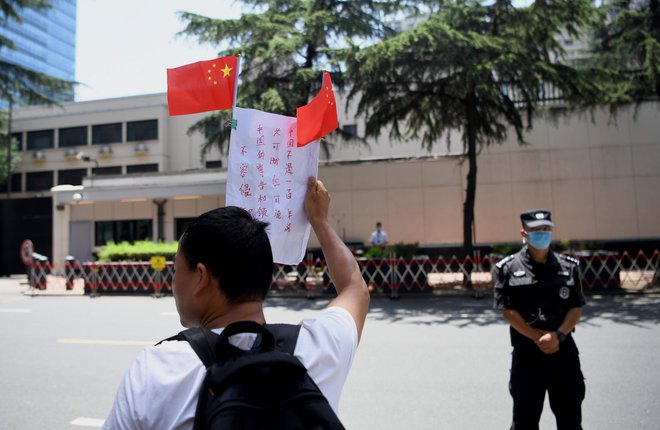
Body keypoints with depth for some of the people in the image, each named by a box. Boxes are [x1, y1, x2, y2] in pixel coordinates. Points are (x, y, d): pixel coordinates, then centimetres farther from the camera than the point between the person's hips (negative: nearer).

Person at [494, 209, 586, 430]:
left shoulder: (568, 267, 5)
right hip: (526, 353, -3)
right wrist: (538, 338, -14)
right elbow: (508, 311, -7)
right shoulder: (508, 268, -4)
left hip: (564, 351, 3)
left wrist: (558, 335, -13)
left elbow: (576, 309, 3)